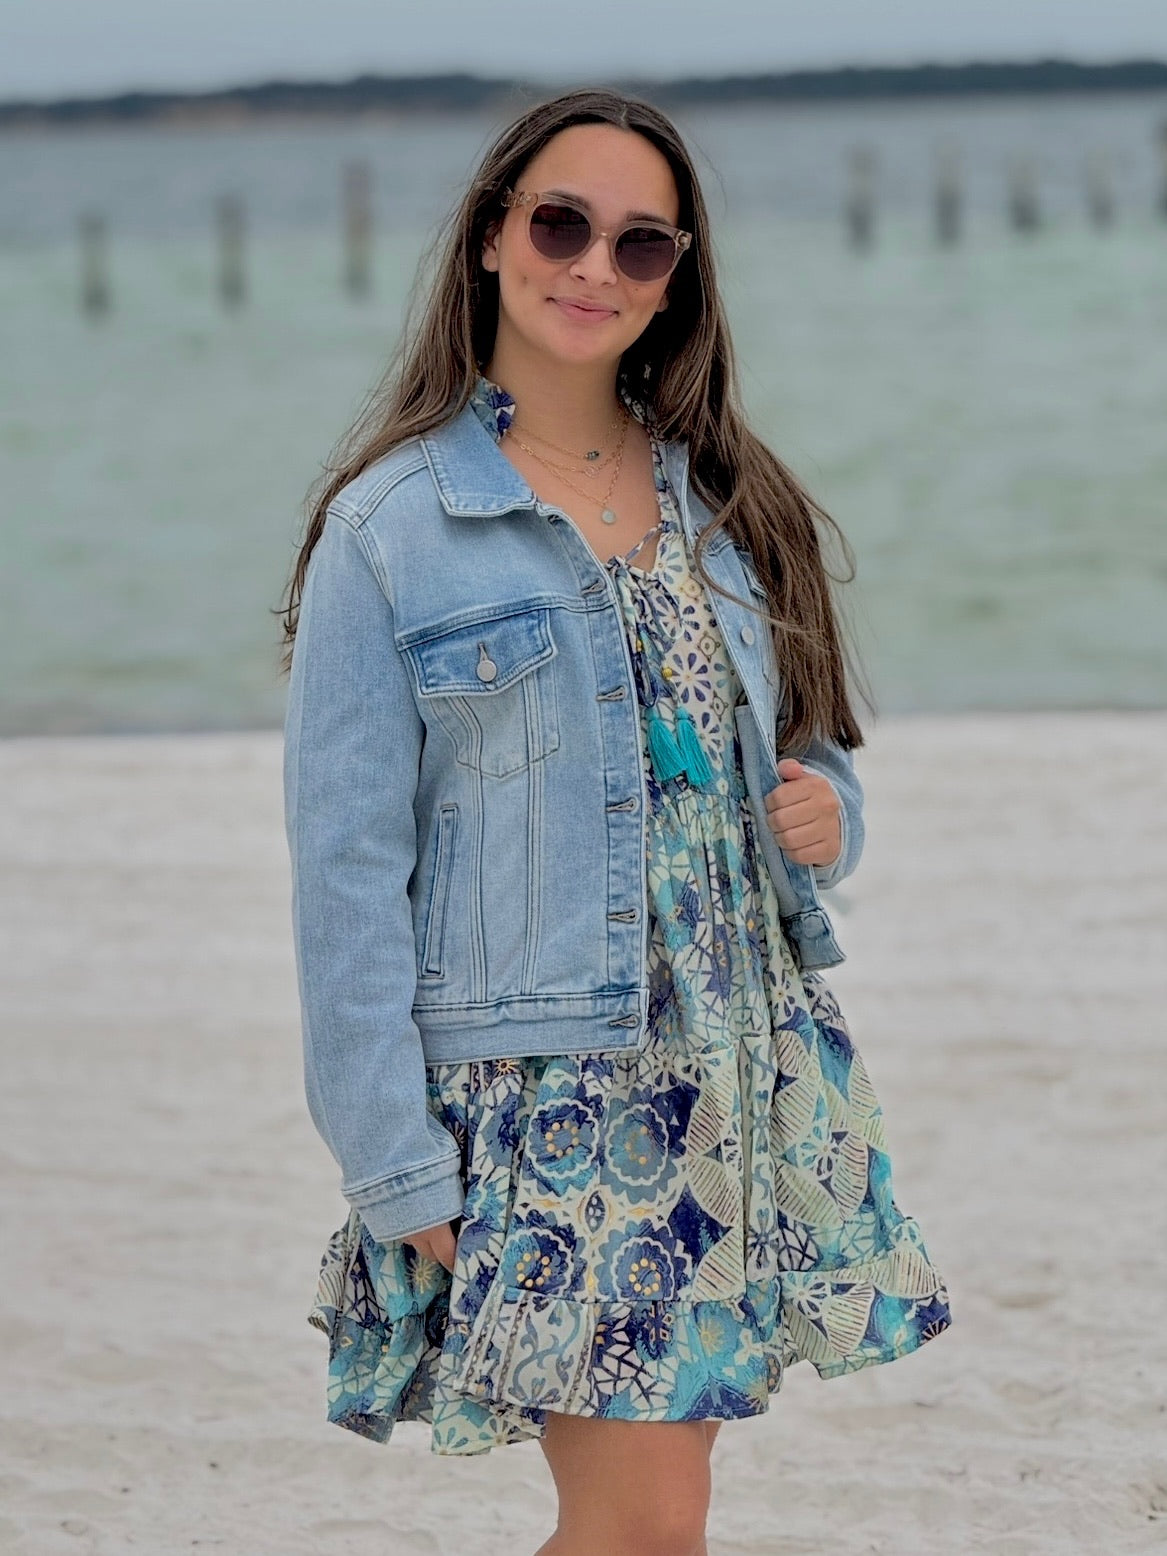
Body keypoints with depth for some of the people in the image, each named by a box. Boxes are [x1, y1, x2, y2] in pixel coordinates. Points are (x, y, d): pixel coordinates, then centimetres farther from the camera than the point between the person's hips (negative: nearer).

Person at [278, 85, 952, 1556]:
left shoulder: (727, 501, 11)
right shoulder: (393, 526, -6)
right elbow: (348, 869, -8)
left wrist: (827, 810, -3)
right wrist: (397, 1167, -12)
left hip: (752, 1081, 5)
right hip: (543, 1091, -5)